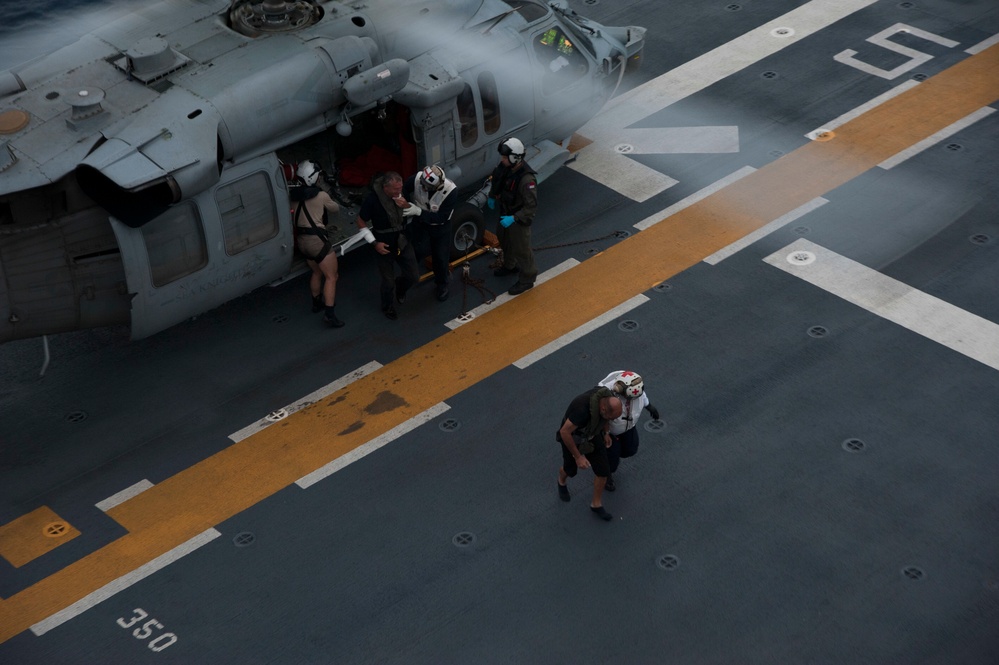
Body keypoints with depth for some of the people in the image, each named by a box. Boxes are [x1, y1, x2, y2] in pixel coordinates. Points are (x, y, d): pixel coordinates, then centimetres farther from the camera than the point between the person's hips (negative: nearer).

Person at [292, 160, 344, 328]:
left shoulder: (295, 195, 1)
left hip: (301, 240, 7)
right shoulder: (321, 196, -13)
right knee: (331, 276, -2)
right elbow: (336, 209, 3)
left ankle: (316, 302, 43)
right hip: (317, 239, -7)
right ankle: (329, 314, -11)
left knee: (317, 272, 27)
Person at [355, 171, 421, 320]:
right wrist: (375, 243, -18)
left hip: (403, 242, 4)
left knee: (413, 277, 9)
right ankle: (387, 307, 38)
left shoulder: (403, 194, -14)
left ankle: (400, 286, 44)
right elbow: (361, 222, -13)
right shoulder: (372, 199, -26)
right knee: (388, 282, 9)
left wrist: (406, 206, -23)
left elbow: (415, 212, 0)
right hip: (385, 246, -4)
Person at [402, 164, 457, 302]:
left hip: (440, 227, -2)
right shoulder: (417, 178, -32)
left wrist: (419, 212, -42)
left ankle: (442, 285, 38)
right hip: (419, 221, 2)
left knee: (441, 257, 12)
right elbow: (404, 189, -9)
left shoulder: (450, 192, -38)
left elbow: (441, 217, -33)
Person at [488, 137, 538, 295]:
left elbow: (531, 207, -33)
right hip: (506, 213, 8)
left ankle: (527, 279, 34)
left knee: (521, 249, 11)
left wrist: (514, 218, -38)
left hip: (520, 219, -8)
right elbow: (497, 179, 10)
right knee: (504, 239, 30)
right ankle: (510, 266, 57)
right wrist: (492, 196, 12)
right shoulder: (506, 167, -16)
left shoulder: (527, 179, -39)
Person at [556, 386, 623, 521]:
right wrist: (578, 456, -27)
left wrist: (606, 432, 9)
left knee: (603, 470, 4)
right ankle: (562, 481, 58)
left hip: (592, 434, 5)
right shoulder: (582, 408, -46)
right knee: (571, 469, 21)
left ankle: (596, 504, 27)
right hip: (572, 437, -5)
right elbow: (564, 432, -34)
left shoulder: (609, 399, -24)